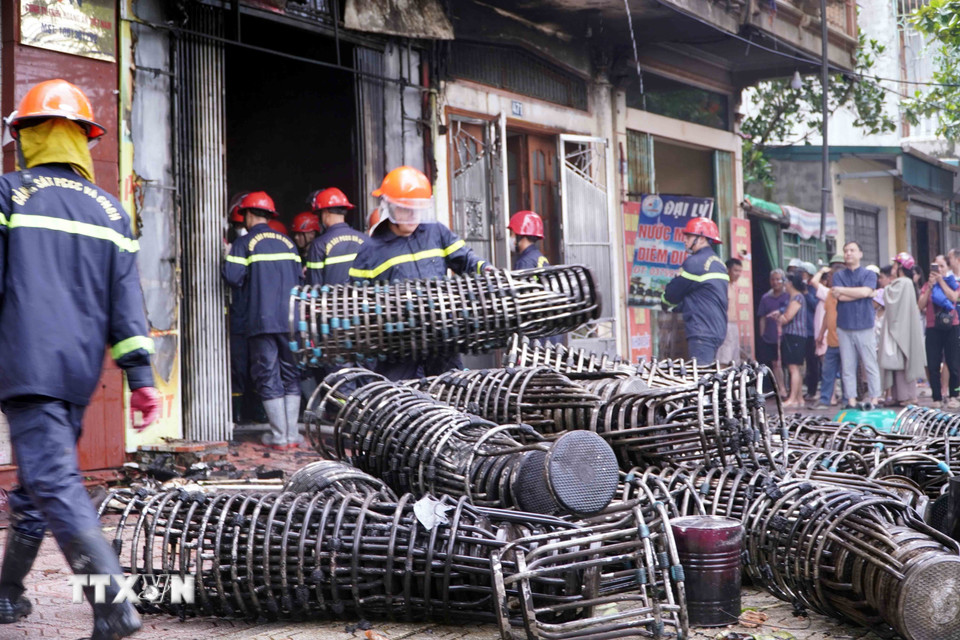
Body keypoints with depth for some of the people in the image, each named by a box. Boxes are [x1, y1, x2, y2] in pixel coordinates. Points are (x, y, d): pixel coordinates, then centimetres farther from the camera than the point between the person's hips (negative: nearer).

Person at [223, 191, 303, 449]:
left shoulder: (245, 243, -4)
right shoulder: (287, 242, 10)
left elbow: (233, 278, -11)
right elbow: (299, 278, 11)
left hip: (262, 319, -4)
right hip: (291, 318, 4)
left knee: (268, 375, 2)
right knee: (290, 374, 10)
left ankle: (279, 436, 1)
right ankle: (292, 433, 8)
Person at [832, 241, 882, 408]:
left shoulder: (869, 274, 6)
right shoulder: (838, 275, 9)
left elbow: (865, 291, -12)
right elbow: (840, 297, -6)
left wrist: (842, 290, -4)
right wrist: (860, 293, -5)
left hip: (865, 327, -1)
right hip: (844, 328, 2)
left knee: (871, 365, -2)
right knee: (847, 367, 3)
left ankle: (874, 399, 3)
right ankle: (851, 400, 7)